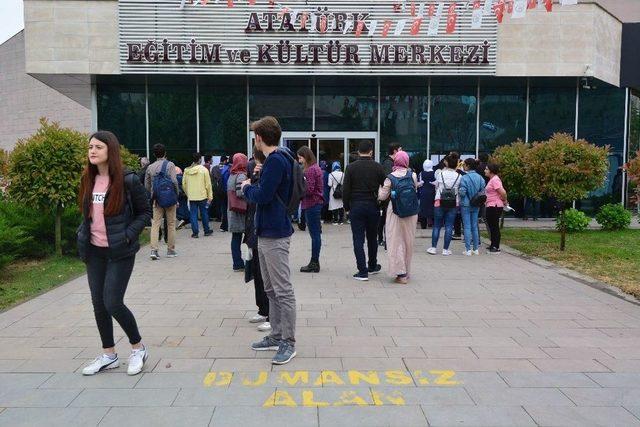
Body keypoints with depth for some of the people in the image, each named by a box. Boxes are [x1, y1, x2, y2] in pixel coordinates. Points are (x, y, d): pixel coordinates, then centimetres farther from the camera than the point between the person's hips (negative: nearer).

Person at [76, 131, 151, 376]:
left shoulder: (128, 180, -11)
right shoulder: (88, 180, 7)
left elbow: (145, 211, -5)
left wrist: (127, 235, -15)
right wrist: (82, 235, 6)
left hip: (119, 252, -6)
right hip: (94, 251, 6)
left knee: (113, 303, -9)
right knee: (98, 304, 9)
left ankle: (138, 348, 14)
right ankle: (108, 355, 25)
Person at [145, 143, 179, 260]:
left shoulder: (150, 167, 7)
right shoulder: (170, 165, -4)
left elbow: (147, 186, 10)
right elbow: (174, 181, -13)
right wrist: (177, 197, -4)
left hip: (156, 199, 3)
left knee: (155, 224, 3)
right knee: (171, 224, 7)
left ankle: (154, 250, -8)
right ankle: (171, 250, 13)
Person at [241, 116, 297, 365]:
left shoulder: (276, 161, -16)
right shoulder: (276, 159, 15)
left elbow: (262, 196, -21)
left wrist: (247, 187, -4)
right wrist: (253, 188, 6)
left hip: (275, 235, -11)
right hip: (266, 232, 11)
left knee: (283, 290, -3)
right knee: (271, 289, 16)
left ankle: (288, 343, 5)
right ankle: (276, 336, 27)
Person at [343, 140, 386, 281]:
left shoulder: (351, 167, -4)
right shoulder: (378, 167, -2)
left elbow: (346, 190, -5)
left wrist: (347, 207, 6)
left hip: (356, 206, -2)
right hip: (373, 206, 2)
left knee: (358, 239, 1)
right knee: (372, 238, 17)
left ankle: (363, 271, -2)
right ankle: (373, 266, 31)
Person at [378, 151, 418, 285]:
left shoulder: (390, 178, -10)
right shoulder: (413, 175, -5)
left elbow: (382, 196, -5)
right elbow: (415, 191, 6)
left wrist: (381, 188, 13)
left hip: (395, 213, -2)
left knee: (396, 241, 4)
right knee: (408, 241, 13)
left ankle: (401, 273, 0)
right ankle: (406, 271, 24)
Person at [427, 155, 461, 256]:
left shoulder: (440, 173, -4)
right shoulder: (458, 176, -2)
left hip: (439, 201, 0)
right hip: (453, 203, 1)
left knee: (437, 225, 8)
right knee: (449, 226, 4)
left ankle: (433, 247, 9)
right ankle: (445, 249, 5)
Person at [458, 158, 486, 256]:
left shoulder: (464, 177, -14)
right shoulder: (480, 177, 1)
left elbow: (462, 192, -15)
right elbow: (483, 191, 3)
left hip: (466, 205, -5)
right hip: (476, 205, 5)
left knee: (467, 226, -1)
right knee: (474, 226, 12)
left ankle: (468, 250, -1)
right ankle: (476, 249, 16)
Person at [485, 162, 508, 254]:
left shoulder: (495, 180, -16)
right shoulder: (492, 179, 15)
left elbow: (503, 192, -23)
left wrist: (505, 201, -8)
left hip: (495, 206, -10)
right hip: (490, 206, 10)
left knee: (494, 227, -5)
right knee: (491, 226, 15)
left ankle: (496, 247, 0)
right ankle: (493, 245, 24)